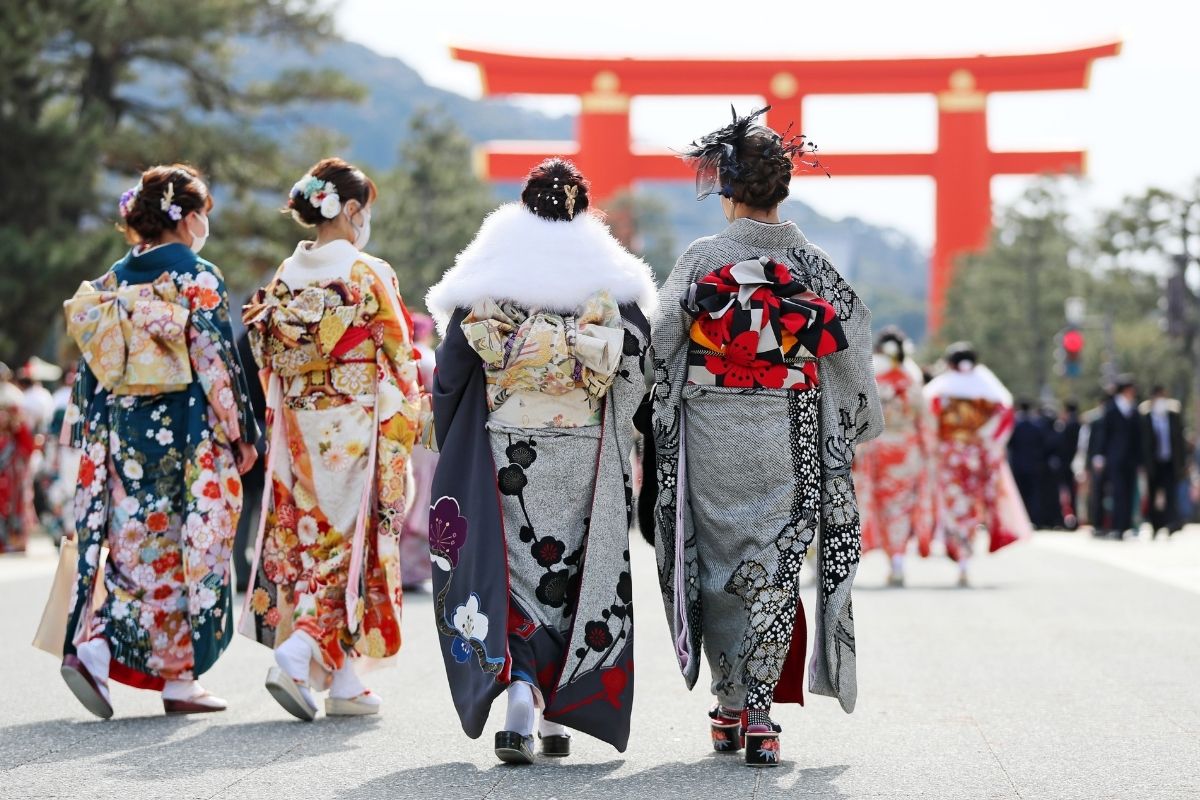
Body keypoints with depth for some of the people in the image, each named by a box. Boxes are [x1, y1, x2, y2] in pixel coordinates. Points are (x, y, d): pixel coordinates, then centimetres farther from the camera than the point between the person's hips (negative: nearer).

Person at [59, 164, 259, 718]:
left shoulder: (112, 281, 8)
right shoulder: (199, 278, -8)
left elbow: (91, 365, 8)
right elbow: (215, 361, -11)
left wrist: (84, 430, 14)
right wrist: (241, 433, -4)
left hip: (123, 432, 5)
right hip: (188, 434, -5)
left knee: (135, 545, 10)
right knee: (190, 549, 3)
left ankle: (93, 646, -9)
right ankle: (180, 678, 5)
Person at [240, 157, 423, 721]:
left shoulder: (284, 278, 5)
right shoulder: (369, 276, -10)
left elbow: (270, 363, 8)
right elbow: (400, 363, -8)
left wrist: (278, 433, 16)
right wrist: (405, 428, 2)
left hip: (298, 435, 5)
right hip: (356, 432, -5)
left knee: (310, 541, 10)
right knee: (348, 542, 1)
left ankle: (344, 684, 12)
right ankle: (295, 655, -17)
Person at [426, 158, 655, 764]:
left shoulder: (487, 275, 1)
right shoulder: (609, 277, 2)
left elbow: (451, 369, -1)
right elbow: (639, 365, -2)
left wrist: (452, 452, 10)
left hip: (503, 451, -1)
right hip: (584, 454, 1)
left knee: (512, 568, 3)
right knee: (572, 571, 10)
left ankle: (519, 695, -18)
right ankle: (558, 718, 13)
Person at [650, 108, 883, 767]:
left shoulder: (698, 261, -4)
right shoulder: (812, 264, 0)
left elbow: (663, 346, -5)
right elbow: (851, 353, 3)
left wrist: (660, 439, 6)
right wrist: (861, 424, 18)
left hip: (710, 438, 0)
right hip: (789, 440, 1)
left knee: (720, 563, 11)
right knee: (775, 566, 4)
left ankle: (730, 710, 14)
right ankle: (759, 714, -3)